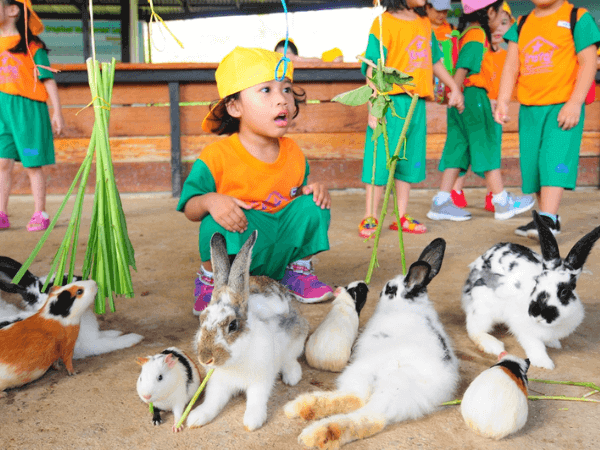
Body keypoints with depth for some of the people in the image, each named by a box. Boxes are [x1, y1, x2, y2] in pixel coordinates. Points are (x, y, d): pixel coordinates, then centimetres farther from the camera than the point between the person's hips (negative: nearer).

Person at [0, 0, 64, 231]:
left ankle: (39, 215, 9)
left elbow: (48, 80, -2)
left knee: (32, 165, 1)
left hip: (27, 108, -4)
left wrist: (57, 112, -7)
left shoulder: (32, 45, -1)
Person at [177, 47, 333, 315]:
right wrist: (209, 200, -33)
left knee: (311, 206, -13)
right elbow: (190, 209, -11)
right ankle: (210, 282, -4)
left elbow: (298, 192, 15)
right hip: (235, 247, -4)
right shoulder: (216, 157, -15)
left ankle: (297, 272, 11)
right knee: (220, 222, -34)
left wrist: (312, 189, -8)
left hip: (281, 248, 5)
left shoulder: (293, 153, 1)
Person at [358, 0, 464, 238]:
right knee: (382, 160, -3)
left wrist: (454, 87, 26)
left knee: (410, 160, 10)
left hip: (417, 104, 7)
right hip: (391, 102, -7)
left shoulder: (424, 23, 14)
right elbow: (373, 68, -13)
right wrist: (374, 108, -20)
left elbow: (435, 61, 24)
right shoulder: (384, 22, -7)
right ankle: (370, 218, 8)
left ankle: (402, 217, 20)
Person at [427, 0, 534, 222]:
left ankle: (441, 203, 5)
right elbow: (463, 67, -22)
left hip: (462, 100, 9)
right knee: (487, 146, -1)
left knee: (458, 147, 7)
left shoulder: (465, 34, 16)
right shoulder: (478, 37, -12)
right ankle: (502, 202, 9)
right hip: (474, 96, -9)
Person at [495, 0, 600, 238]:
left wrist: (575, 103, -15)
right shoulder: (522, 24, 14)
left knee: (555, 160, -16)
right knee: (532, 164, 7)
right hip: (528, 109, 5)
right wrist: (502, 101, -4)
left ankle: (547, 220, -20)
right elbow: (511, 65, 9)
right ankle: (550, 217, 20)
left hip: (563, 108, -5)